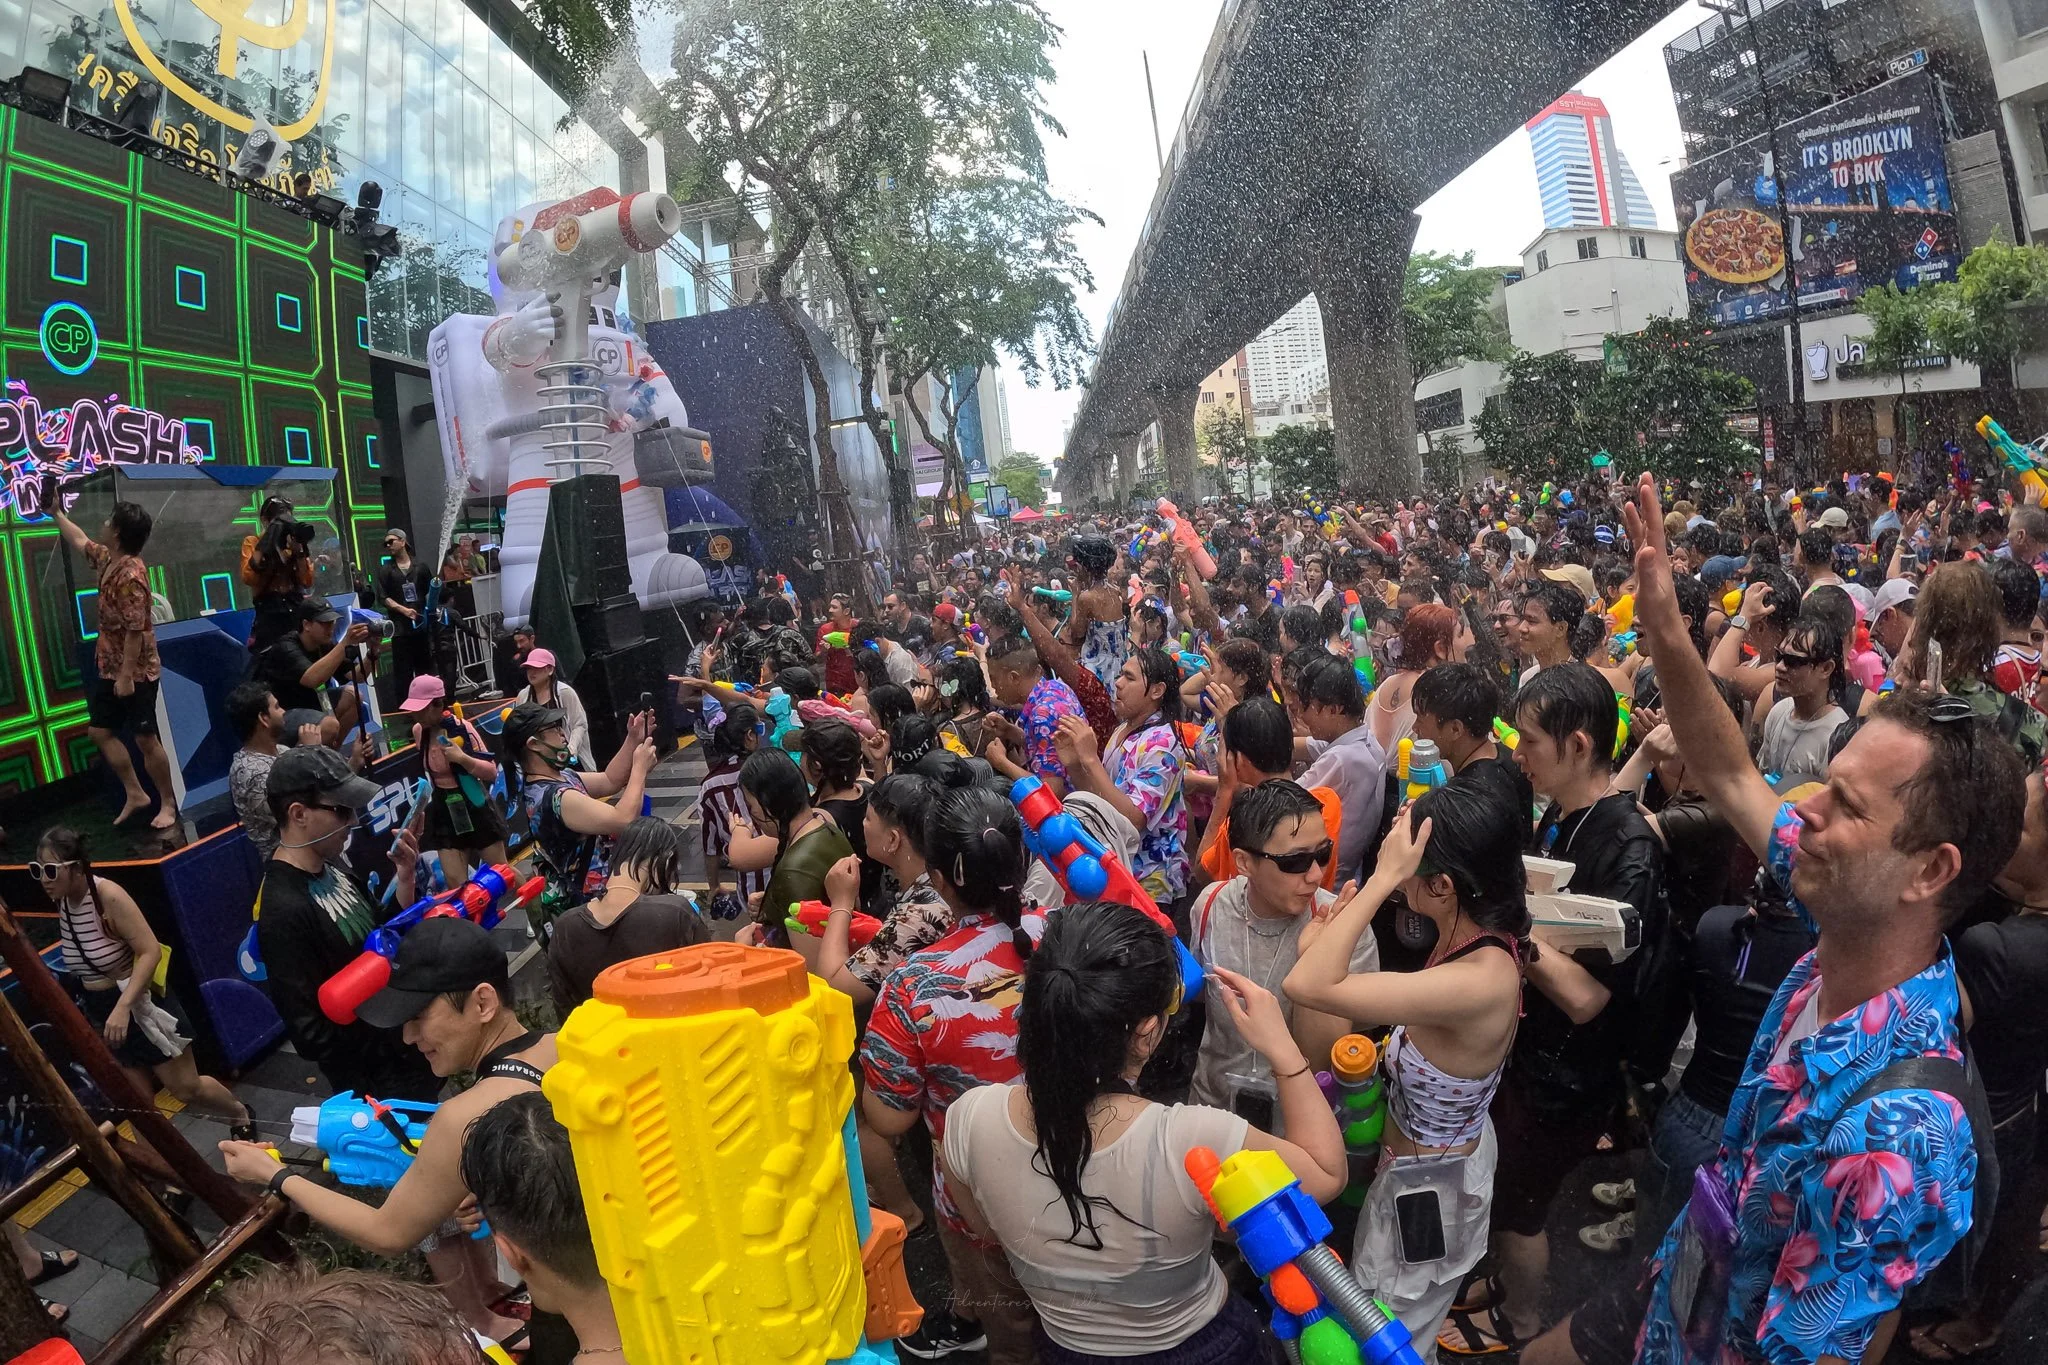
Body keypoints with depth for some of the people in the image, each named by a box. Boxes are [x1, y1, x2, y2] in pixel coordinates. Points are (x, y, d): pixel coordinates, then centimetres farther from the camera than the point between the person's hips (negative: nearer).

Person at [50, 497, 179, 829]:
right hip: (111, 669, 10)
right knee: (99, 731, 13)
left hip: (136, 673, -10)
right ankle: (135, 794, 22)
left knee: (145, 739, -2)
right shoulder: (108, 558, 4)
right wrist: (57, 513, 37)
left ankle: (168, 804, 10)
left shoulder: (130, 576, -23)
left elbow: (135, 630, -24)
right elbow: (80, 541, 29)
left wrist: (127, 676, -23)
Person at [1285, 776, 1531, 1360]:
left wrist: (1382, 877, -39)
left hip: (1429, 1186, -8)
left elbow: (1308, 984, -44)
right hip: (1452, 1150, 8)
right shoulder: (1482, 939, -12)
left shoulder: (1478, 982, -39)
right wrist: (1342, 935, -16)